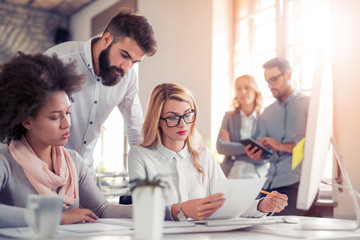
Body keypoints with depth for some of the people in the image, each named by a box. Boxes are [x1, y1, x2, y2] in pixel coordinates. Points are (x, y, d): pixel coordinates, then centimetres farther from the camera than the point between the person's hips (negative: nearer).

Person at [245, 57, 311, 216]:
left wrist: (284, 146, -15)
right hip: (269, 185, 5)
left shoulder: (309, 105, 4)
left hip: (297, 184, -5)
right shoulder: (267, 113, 22)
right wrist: (255, 153, -5)